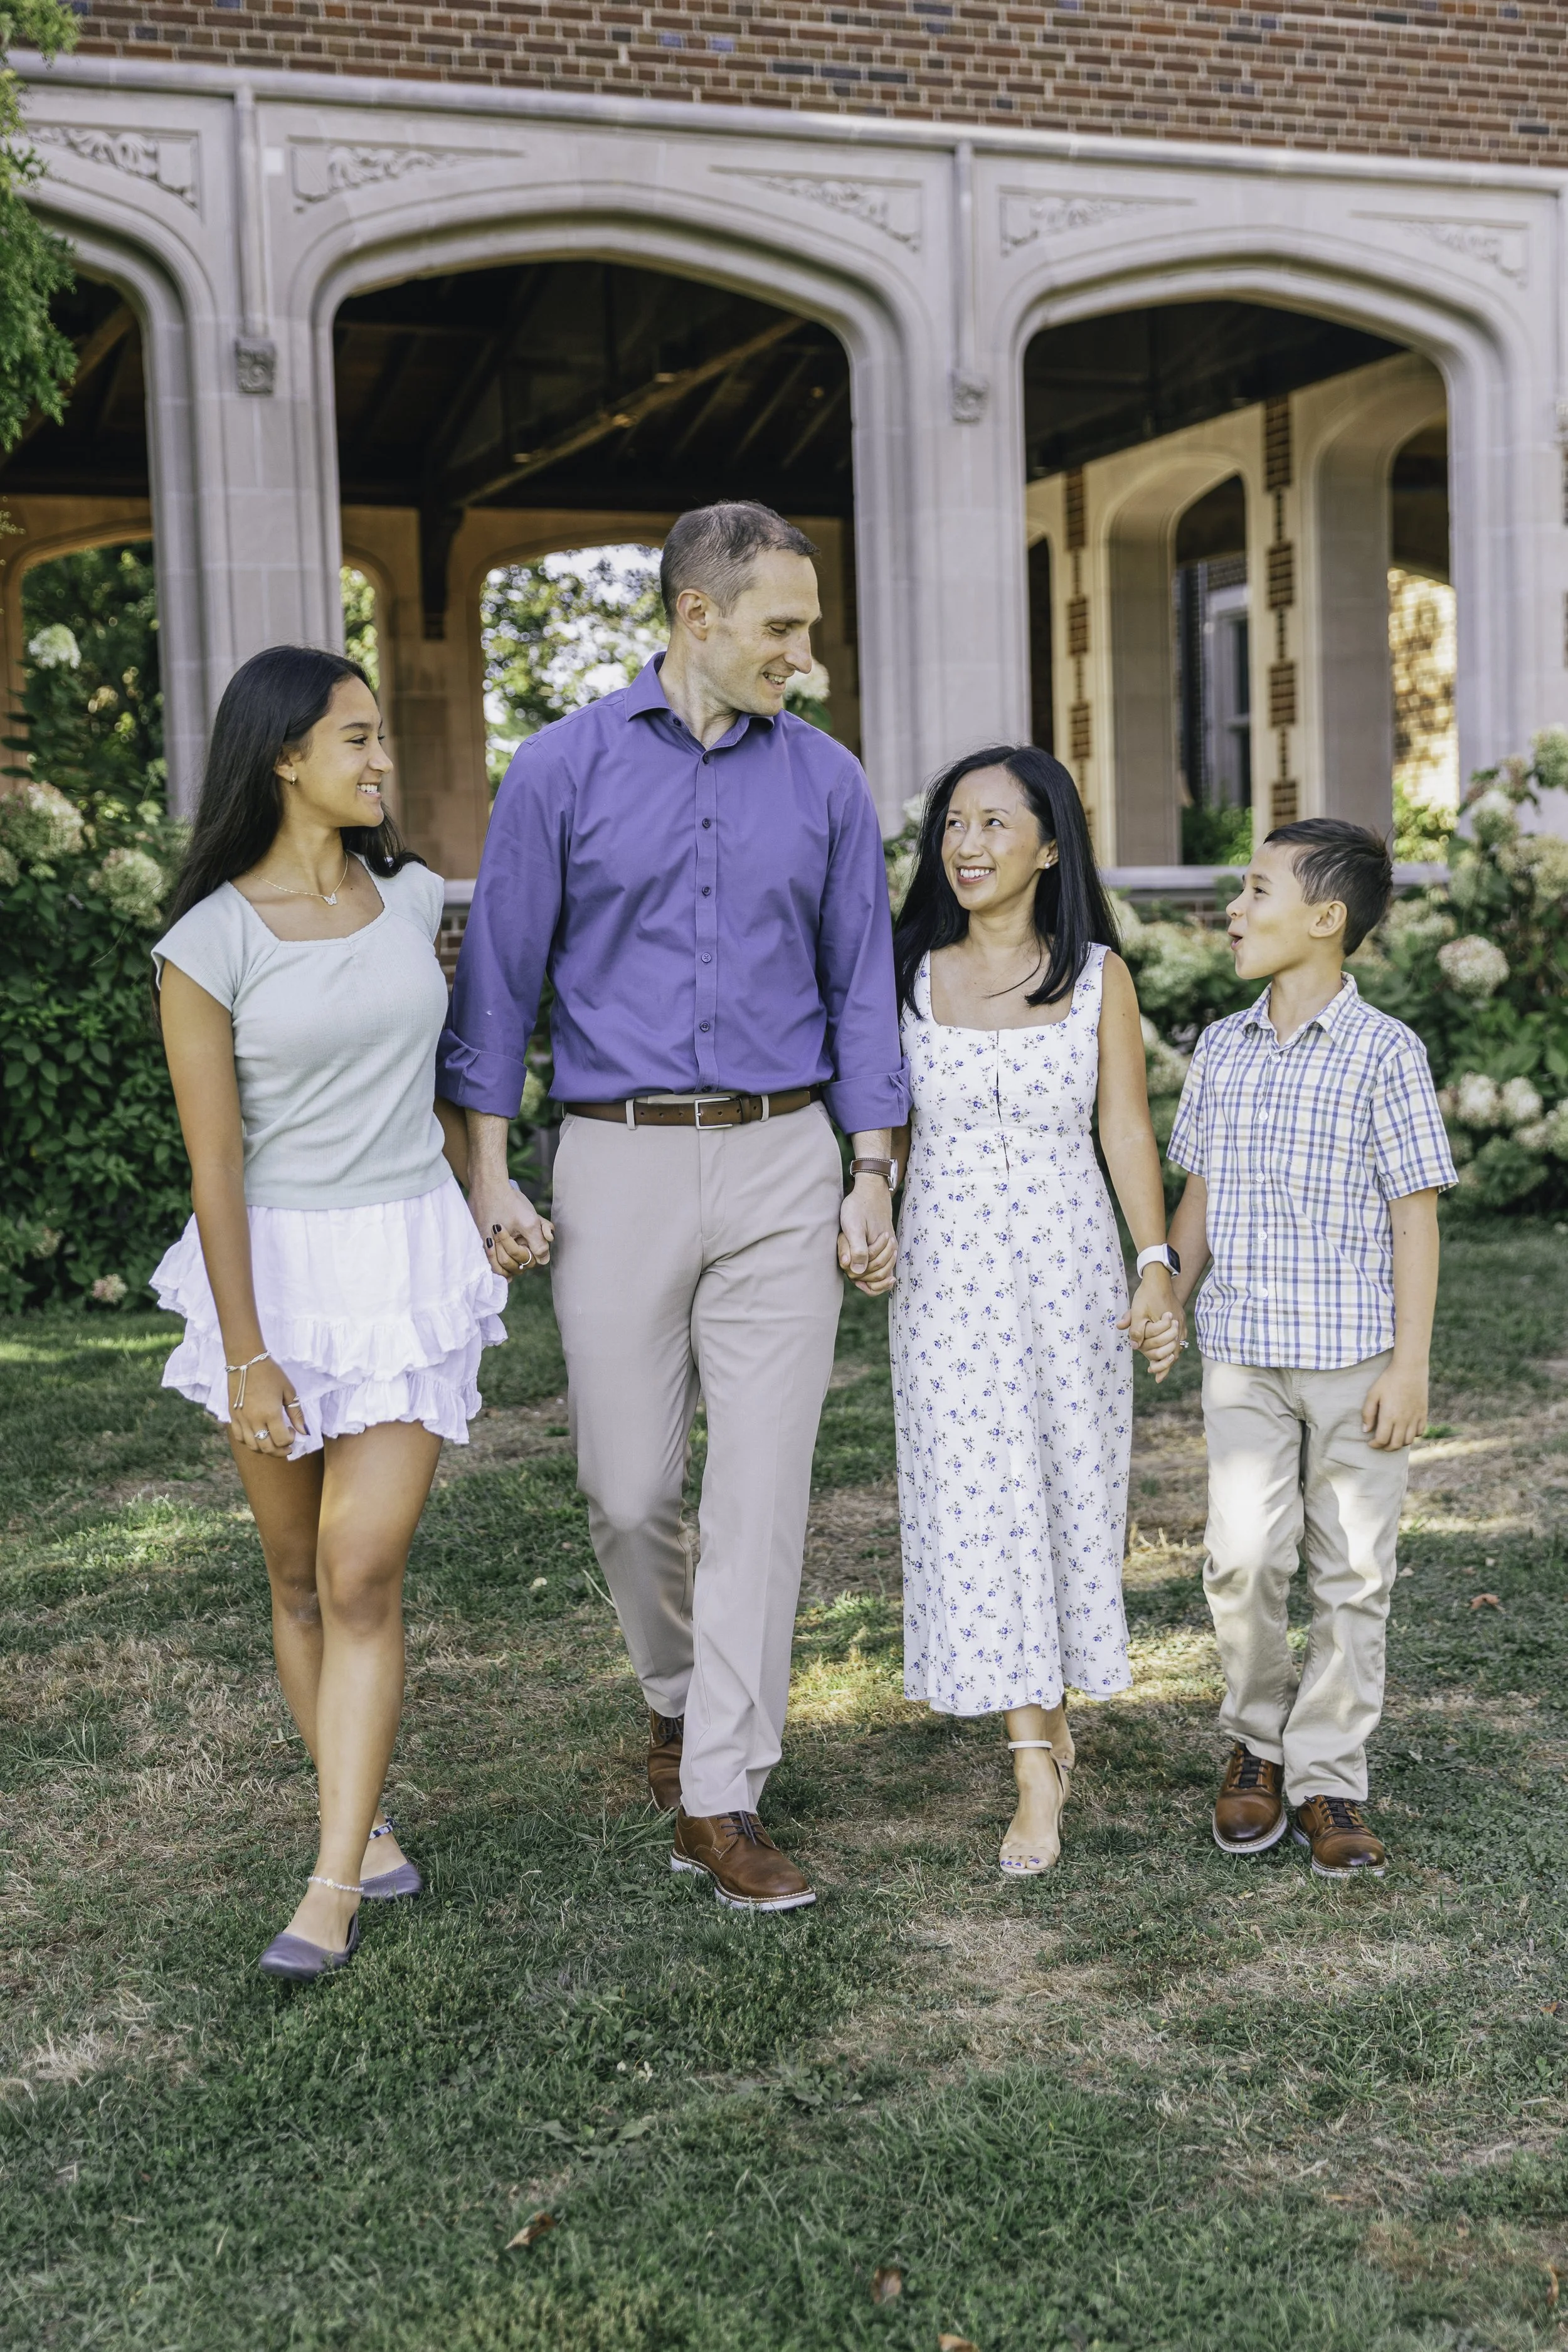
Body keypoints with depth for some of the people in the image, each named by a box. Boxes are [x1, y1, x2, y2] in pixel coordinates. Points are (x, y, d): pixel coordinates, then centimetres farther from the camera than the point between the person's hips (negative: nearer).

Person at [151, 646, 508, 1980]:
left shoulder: (411, 898, 2)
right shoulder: (209, 943, -10)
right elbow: (214, 1163, -11)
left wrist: (482, 1205, 26)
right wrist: (245, 1358, -13)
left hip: (409, 1260, 2)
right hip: (273, 1264, -1)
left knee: (363, 1576, -7)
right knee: (298, 1573, 10)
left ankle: (332, 1887, -3)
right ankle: (366, 1816, 28)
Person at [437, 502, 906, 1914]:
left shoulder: (826, 782, 6)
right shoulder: (564, 770, 1)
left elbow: (861, 989, 8)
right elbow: (502, 980, 3)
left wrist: (873, 1182, 3)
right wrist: (489, 1178, -2)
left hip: (781, 1166, 1)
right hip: (620, 1164, 0)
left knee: (763, 1486, -4)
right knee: (628, 1489, 6)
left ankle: (721, 1798, 4)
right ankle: (679, 1692, 36)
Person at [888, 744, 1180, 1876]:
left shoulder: (1098, 976, 1)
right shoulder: (910, 975, 3)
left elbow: (1127, 1128, 0)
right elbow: (887, 1127, 8)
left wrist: (1157, 1262, -9)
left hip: (1069, 1264, 0)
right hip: (948, 1270, 0)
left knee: (1071, 1487, 8)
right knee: (976, 1503, -5)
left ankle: (1052, 1705, 33)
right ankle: (1037, 1770, 2)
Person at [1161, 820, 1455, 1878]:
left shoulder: (1384, 1053, -5)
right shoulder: (1222, 1050, 8)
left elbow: (1415, 1215, -6)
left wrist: (1411, 1364, -9)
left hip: (1357, 1356, -3)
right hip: (1243, 1353, 3)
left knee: (1354, 1570, 4)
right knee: (1243, 1556, -6)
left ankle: (1327, 1774, 16)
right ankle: (1258, 1739, 17)